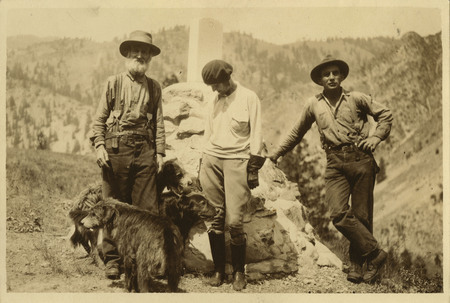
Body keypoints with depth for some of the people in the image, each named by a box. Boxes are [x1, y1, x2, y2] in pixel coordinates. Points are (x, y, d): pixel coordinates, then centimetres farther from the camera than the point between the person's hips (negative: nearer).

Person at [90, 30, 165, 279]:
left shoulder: (154, 88, 13)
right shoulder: (113, 83, 8)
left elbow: (159, 123, 13)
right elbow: (99, 119, 6)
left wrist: (160, 152, 6)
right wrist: (99, 146, -6)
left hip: (144, 152, 1)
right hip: (116, 150, -1)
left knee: (147, 208, 1)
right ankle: (112, 260, 13)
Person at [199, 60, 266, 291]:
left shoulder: (249, 98, 0)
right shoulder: (215, 100, 15)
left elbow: (256, 134, -2)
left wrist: (254, 168, -7)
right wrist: (203, 165, 15)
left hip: (237, 161, -4)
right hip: (212, 159, 4)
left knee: (234, 220, -10)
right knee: (214, 218, 0)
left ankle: (239, 272, 8)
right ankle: (218, 269, 12)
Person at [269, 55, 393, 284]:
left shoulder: (356, 98, 7)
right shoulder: (314, 104, 12)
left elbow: (385, 114, 16)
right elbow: (297, 132, 22)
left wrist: (376, 137, 2)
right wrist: (278, 152, 24)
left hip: (361, 159, -1)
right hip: (335, 163, 1)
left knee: (362, 215, 0)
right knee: (339, 213, -15)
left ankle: (357, 263, 14)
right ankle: (375, 253, -3)